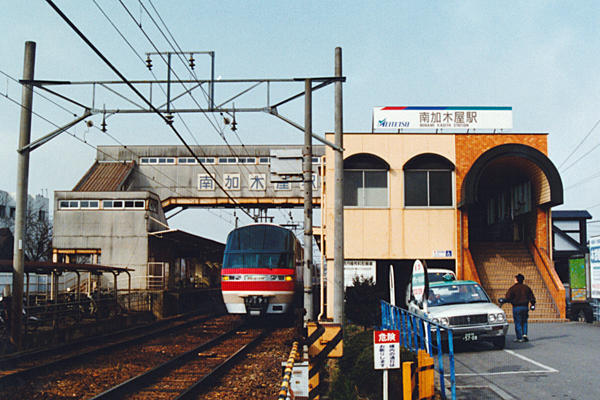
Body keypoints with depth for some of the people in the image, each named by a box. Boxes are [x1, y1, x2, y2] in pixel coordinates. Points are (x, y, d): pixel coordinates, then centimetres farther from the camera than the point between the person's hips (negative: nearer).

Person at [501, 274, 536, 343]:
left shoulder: (513, 288, -7)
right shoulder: (526, 288, 8)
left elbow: (508, 298, -11)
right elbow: (532, 297, 11)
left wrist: (503, 301, 4)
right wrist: (533, 304, 23)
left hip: (516, 307, -4)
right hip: (525, 307, 4)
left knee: (518, 323, 1)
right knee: (524, 321, 18)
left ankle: (519, 338, 0)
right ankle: (524, 334, 2)